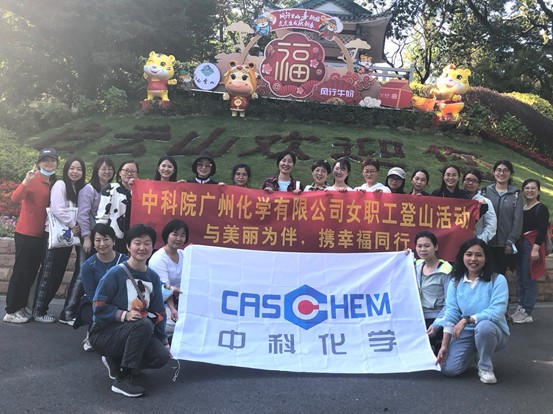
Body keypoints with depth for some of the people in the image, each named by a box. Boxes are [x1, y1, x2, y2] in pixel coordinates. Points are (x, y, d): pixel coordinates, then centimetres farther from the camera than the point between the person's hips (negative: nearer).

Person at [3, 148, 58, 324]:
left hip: (40, 234, 7)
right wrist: (26, 182, -40)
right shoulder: (33, 179, -12)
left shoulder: (54, 183, 9)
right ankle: (11, 311, 7)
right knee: (21, 271, -2)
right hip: (25, 233, -7)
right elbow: (15, 198, -26)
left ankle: (21, 307, 25)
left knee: (31, 272, 14)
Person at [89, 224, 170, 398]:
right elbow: (98, 306, -17)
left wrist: (164, 342, 5)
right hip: (103, 333, -6)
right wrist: (124, 315, -29)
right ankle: (122, 379, -21)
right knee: (144, 324, -33)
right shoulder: (116, 273, -17)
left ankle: (115, 361, 11)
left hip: (132, 333, 6)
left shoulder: (153, 277, 1)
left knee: (161, 356, -16)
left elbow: (158, 313, 6)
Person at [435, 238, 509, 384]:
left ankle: (485, 367, -9)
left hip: (491, 331, -3)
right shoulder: (455, 283, -1)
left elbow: (497, 312, -23)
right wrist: (444, 345, -12)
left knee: (484, 326, -39)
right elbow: (450, 314, -5)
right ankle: (473, 352, 19)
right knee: (448, 369, -15)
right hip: (465, 333, 3)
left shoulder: (497, 280, -12)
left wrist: (467, 320, -28)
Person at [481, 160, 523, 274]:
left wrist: (511, 242, -6)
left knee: (500, 273, 7)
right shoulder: (486, 191, 4)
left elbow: (517, 221, -1)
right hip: (486, 241, 0)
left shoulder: (515, 194, 2)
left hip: (504, 243, 0)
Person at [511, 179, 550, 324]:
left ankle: (527, 313, 0)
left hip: (532, 246, -7)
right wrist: (514, 244, 10)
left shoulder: (541, 208, -4)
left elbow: (542, 230, -13)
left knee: (529, 280, -5)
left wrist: (536, 248, -21)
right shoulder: (521, 208, 15)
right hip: (519, 246, 7)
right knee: (520, 279, 10)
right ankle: (520, 308, 18)